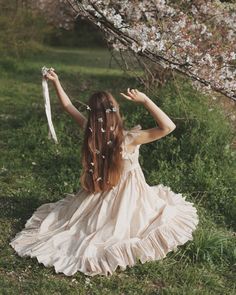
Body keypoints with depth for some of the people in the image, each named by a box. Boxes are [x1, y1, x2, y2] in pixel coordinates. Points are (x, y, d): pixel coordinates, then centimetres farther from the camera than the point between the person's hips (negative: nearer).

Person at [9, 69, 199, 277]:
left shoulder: (90, 131, -19)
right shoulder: (128, 139, -32)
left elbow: (69, 107, -6)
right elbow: (168, 127, -35)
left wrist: (56, 82, -1)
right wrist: (145, 100, -37)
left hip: (102, 191, 5)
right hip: (127, 192, -4)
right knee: (169, 212, 16)